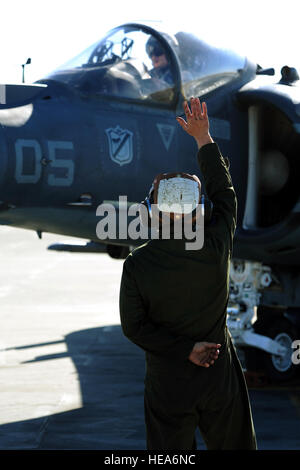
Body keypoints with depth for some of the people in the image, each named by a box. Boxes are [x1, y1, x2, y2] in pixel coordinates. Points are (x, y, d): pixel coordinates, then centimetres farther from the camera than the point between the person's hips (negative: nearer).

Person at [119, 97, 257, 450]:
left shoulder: (137, 265, -17)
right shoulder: (215, 248, -16)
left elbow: (133, 326, -12)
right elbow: (223, 191, 0)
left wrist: (185, 350, -8)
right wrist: (203, 137, 8)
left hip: (167, 385, -1)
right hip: (220, 379, 1)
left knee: (171, 450, 12)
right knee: (234, 445, 15)